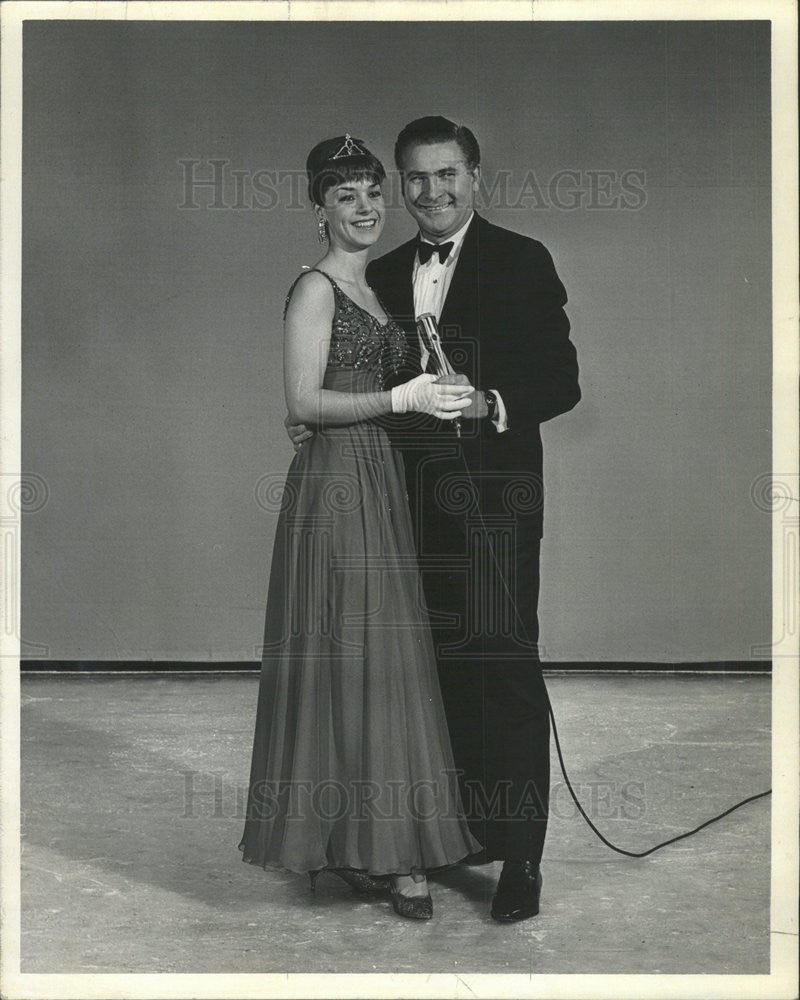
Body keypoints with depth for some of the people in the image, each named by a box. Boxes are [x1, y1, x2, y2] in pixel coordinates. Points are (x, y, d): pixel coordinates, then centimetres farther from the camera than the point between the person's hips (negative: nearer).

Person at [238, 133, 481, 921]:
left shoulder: (371, 291, 19)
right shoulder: (315, 289, -7)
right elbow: (304, 402, -15)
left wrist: (440, 400, 12)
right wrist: (401, 399, -18)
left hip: (379, 483, 9)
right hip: (337, 481, -9)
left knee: (380, 659, 9)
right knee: (355, 657, -6)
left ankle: (372, 845, 16)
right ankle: (380, 850, 1)